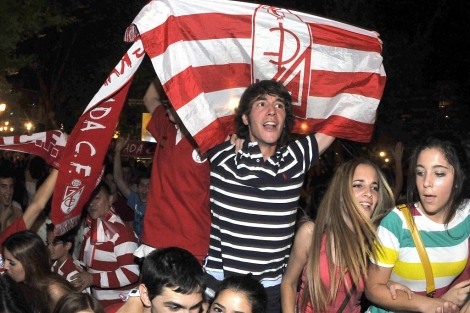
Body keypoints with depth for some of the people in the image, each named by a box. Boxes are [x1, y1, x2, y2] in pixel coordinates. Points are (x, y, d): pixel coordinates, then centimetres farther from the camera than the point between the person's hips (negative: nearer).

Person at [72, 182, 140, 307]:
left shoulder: (120, 231, -20)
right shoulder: (90, 228, 8)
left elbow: (132, 273, -25)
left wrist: (94, 279, -24)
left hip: (118, 304, -8)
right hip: (97, 301, 8)